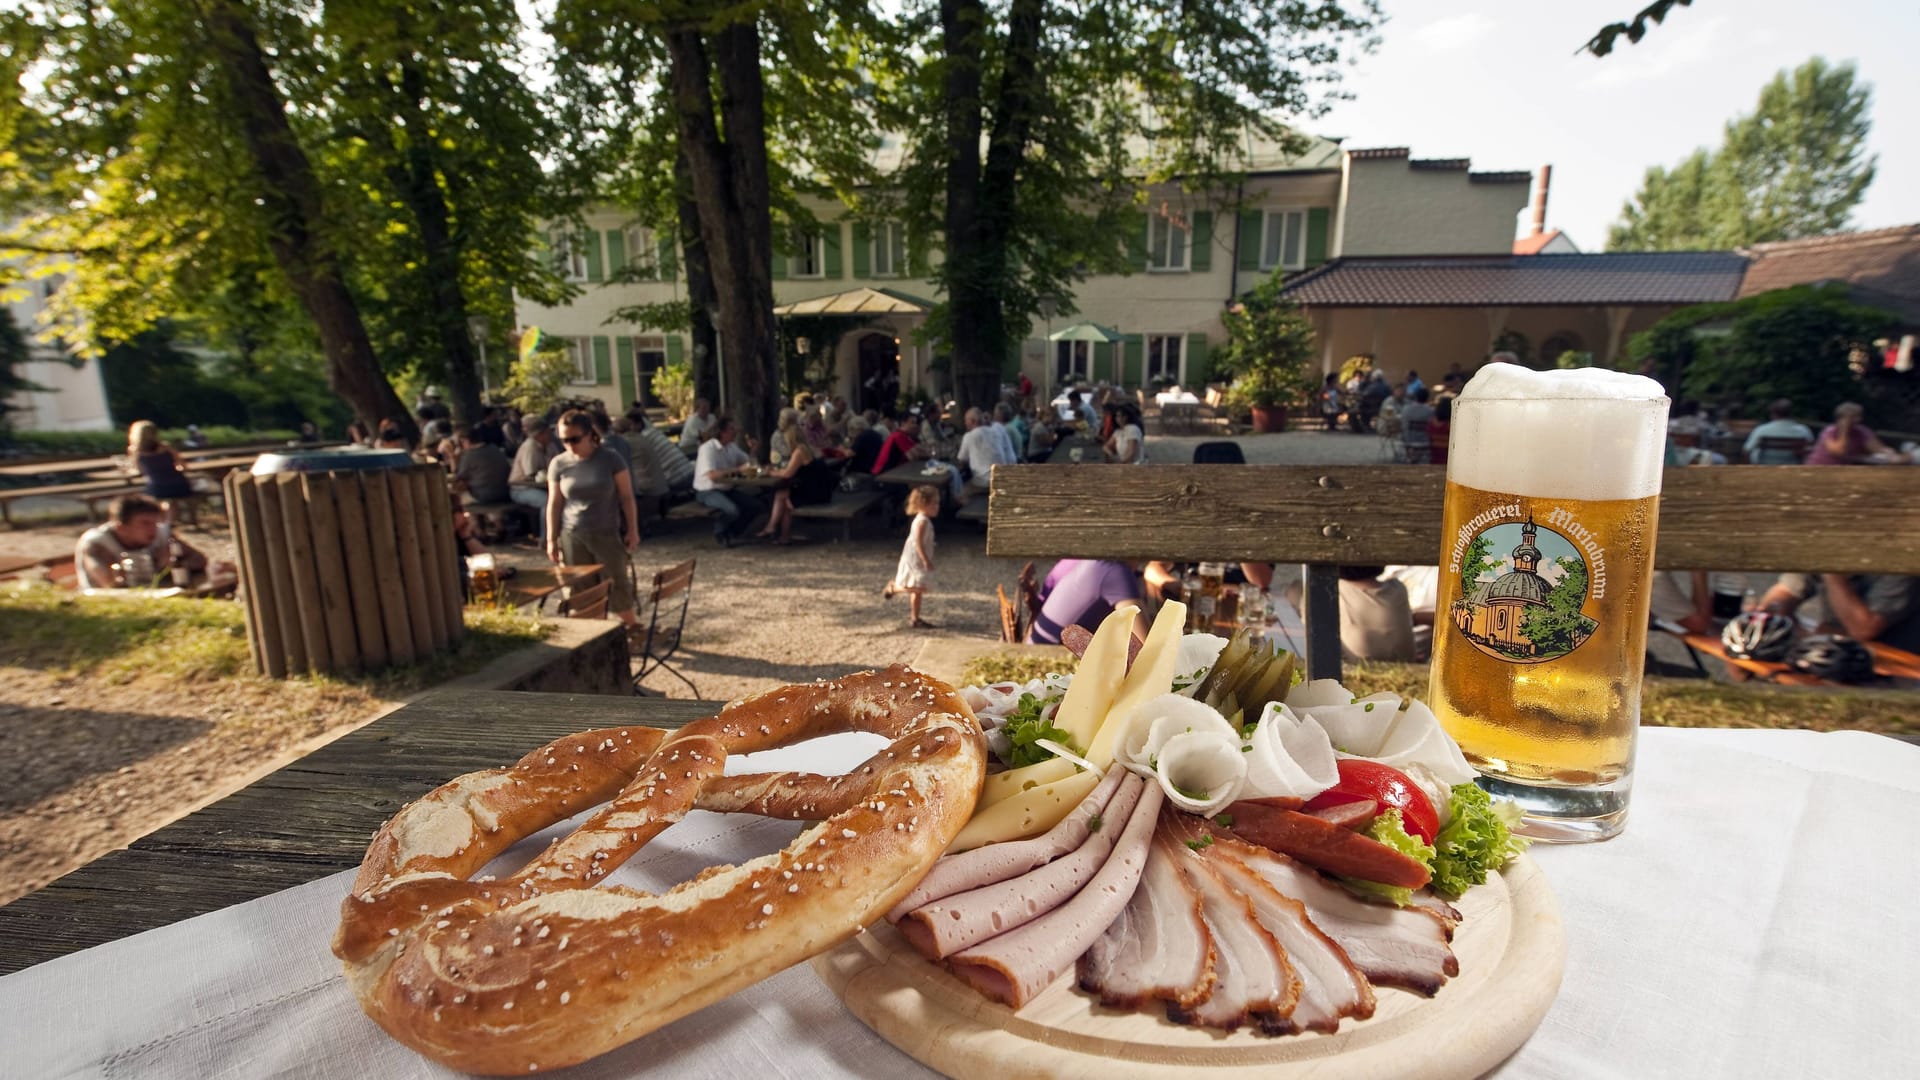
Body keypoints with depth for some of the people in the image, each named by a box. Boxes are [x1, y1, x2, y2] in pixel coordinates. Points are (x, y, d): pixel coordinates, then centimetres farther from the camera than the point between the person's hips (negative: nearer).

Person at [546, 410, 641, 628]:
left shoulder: (610, 459, -7)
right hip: (572, 536, 2)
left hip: (607, 534, -1)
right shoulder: (558, 464, -1)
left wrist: (633, 530, -3)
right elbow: (554, 504, 4)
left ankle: (631, 626, 22)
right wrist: (551, 540, 3)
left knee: (616, 583, 7)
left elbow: (627, 497, -2)